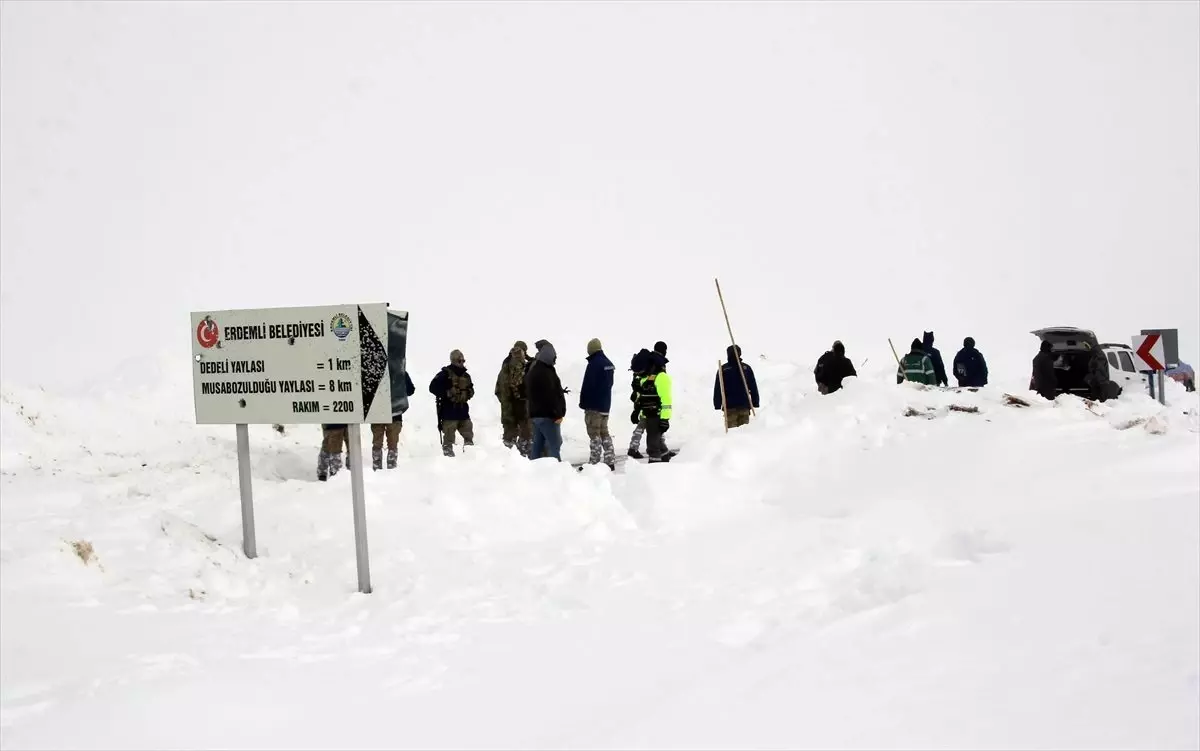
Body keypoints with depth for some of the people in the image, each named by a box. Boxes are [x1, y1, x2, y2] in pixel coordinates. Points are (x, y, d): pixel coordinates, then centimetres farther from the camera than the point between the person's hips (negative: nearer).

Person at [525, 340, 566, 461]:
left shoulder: (532, 370, 15)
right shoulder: (544, 372, -17)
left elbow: (528, 393, 22)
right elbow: (551, 396, -20)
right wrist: (558, 414, -16)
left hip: (536, 413, 10)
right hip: (547, 415, -10)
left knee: (538, 445, 12)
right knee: (554, 446, -9)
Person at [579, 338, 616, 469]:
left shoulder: (594, 364, -15)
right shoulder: (609, 363, 11)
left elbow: (587, 385, -16)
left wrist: (583, 403, -8)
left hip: (593, 405, -8)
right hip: (605, 404, 8)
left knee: (594, 434, -5)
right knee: (604, 432, 14)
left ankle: (594, 462, -7)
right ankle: (610, 461, 15)